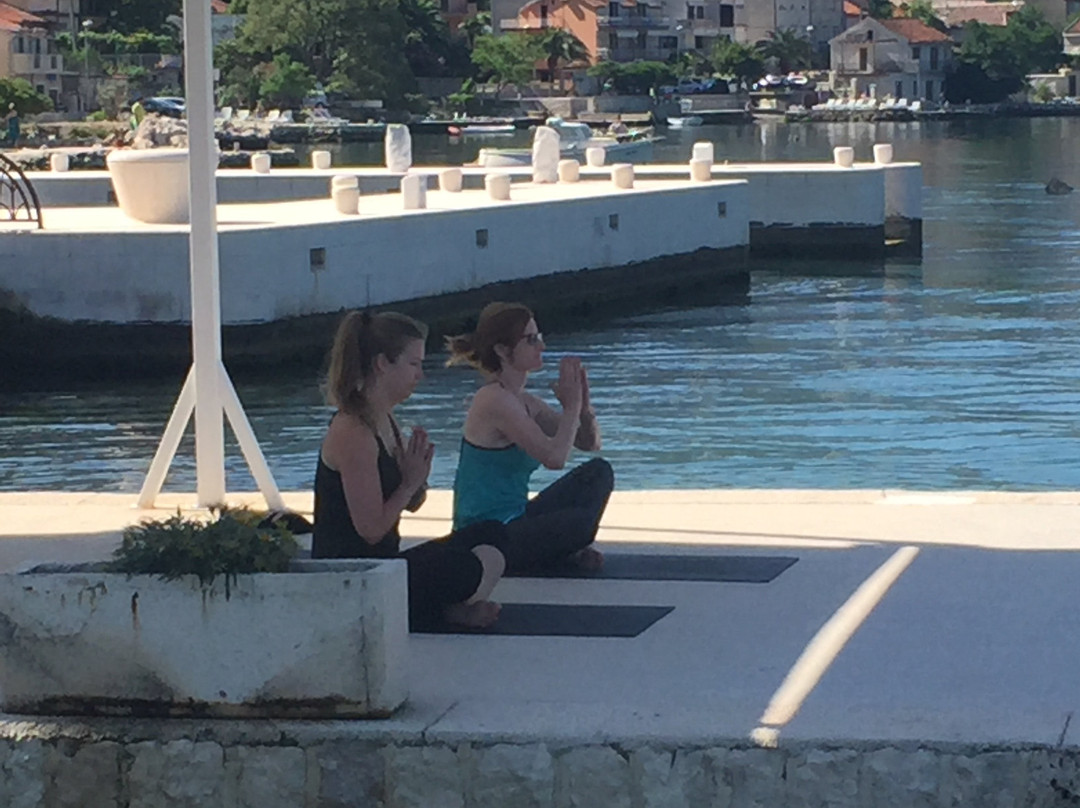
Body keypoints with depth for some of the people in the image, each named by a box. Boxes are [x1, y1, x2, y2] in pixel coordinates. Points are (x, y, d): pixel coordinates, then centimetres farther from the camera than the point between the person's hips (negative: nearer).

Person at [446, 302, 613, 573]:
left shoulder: (525, 402, 11)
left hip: (514, 521, 10)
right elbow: (554, 457, -27)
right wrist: (572, 405, -14)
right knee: (583, 523, -27)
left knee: (599, 472, 11)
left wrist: (583, 404, -4)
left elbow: (590, 443, 15)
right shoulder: (495, 400, -18)